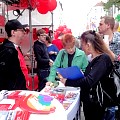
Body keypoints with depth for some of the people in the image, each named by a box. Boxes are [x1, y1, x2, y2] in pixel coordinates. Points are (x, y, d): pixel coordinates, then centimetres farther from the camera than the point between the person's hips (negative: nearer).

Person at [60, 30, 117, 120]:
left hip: (96, 102, -8)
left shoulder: (103, 58, -20)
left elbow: (89, 81, -29)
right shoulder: (94, 58, 8)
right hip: (88, 99, 8)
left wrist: (67, 82, -20)